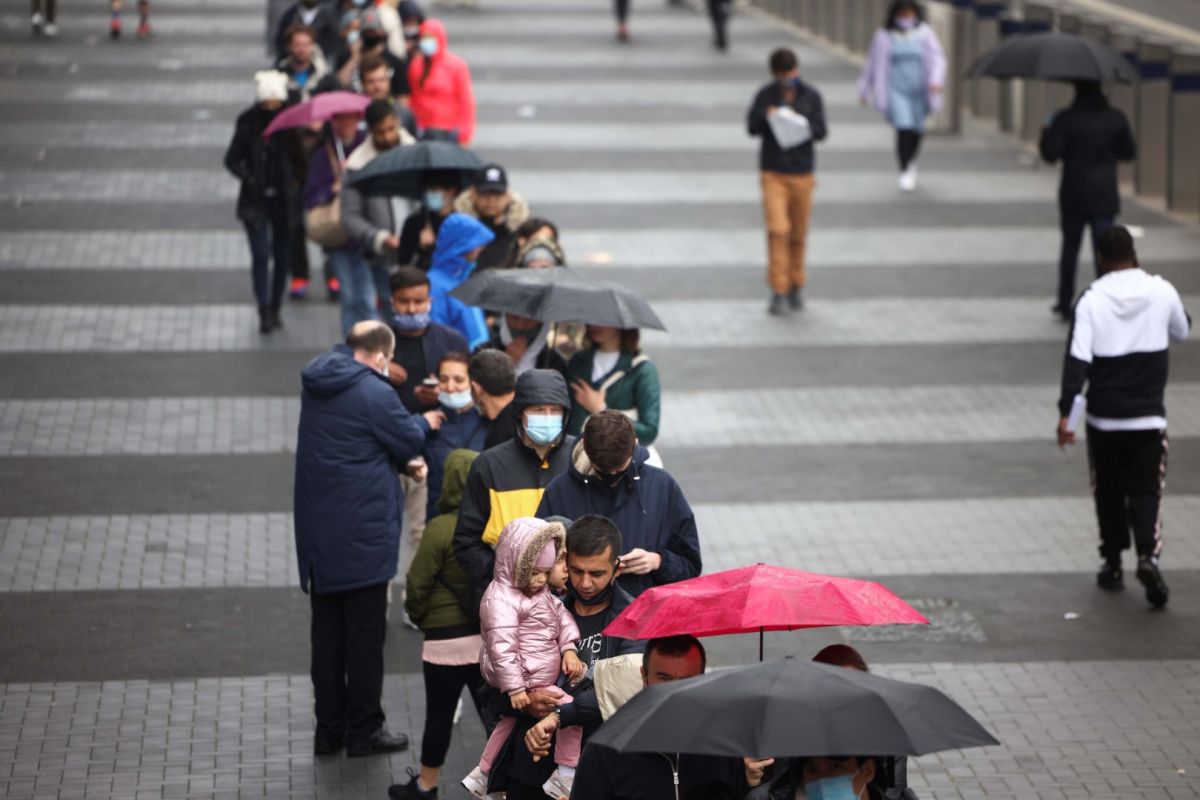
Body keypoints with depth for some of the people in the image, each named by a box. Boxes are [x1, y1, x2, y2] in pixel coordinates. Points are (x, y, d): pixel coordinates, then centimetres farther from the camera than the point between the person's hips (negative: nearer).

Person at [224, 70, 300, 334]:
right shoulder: (248, 122, -5)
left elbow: (299, 157, 1)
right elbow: (231, 159, -1)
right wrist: (247, 177, -18)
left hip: (284, 199, 2)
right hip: (256, 199, -2)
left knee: (283, 255, 8)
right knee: (261, 255, -9)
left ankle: (275, 308, 21)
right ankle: (265, 312, -7)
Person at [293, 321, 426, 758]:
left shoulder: (316, 385, 6)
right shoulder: (374, 394, -19)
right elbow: (410, 444, -8)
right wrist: (422, 424, 14)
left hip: (317, 531, 7)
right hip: (363, 533, -7)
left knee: (326, 631, 14)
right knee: (365, 632, 3)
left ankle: (329, 729, 19)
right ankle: (363, 730, 9)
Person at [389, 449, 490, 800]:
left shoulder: (441, 529, -17)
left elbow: (418, 584, -11)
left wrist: (417, 615, 8)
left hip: (447, 639, -4)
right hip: (492, 637, 4)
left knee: (439, 715, 10)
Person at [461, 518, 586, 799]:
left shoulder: (541, 593, 8)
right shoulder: (501, 600, -24)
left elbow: (562, 617, 13)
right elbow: (502, 648, -27)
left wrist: (569, 649, -5)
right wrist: (514, 688, -28)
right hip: (527, 681, -11)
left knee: (511, 719, 26)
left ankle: (483, 775, 43)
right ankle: (566, 777, -10)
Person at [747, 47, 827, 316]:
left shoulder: (811, 96, 0)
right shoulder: (765, 95, -1)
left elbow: (821, 132, -3)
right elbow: (752, 127, -2)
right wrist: (766, 116, -22)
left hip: (801, 172, 2)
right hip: (773, 172, -2)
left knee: (799, 233, 9)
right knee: (777, 230, -13)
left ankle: (796, 287, 25)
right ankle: (778, 292, -10)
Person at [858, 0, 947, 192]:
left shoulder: (925, 33, 0)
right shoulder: (884, 36, -1)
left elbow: (937, 58, -6)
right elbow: (872, 63, 8)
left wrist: (936, 80, -24)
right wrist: (865, 90, 15)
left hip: (919, 90, 2)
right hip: (896, 90, -2)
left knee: (916, 131, 13)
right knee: (903, 129, -18)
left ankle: (911, 161, 41)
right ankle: (905, 172, -12)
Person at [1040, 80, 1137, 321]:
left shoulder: (1065, 120, -10)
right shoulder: (1115, 118, -3)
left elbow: (1051, 155, -12)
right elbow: (1129, 152, 4)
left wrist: (1045, 136, 7)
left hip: (1073, 196, 0)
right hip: (1105, 197, 0)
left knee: (1070, 247, 15)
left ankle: (1065, 304, 21)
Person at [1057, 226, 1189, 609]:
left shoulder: (1092, 301, -9)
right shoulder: (1162, 292, -4)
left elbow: (1077, 359, -16)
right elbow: (1182, 331, 15)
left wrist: (1065, 412, -15)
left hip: (1104, 417, 0)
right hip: (1148, 416, 0)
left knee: (1109, 491, 15)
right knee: (1146, 491, 3)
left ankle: (1113, 565, 22)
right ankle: (1147, 554, -20)